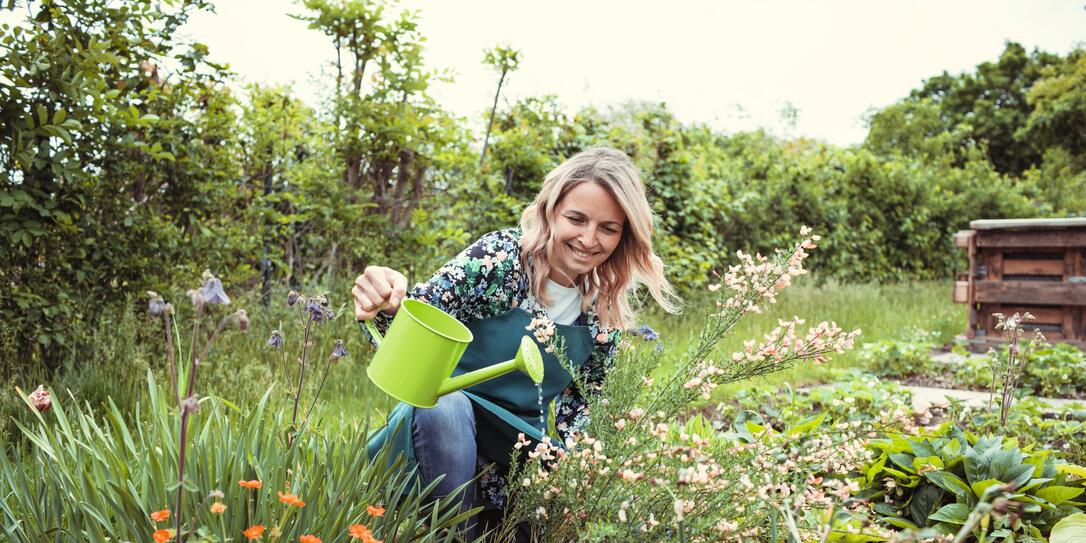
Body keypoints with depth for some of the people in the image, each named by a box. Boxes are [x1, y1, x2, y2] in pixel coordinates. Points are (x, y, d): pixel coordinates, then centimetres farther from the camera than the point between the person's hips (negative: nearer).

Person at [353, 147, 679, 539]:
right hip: (444, 416, -4)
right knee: (444, 407, -35)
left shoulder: (608, 307, -4)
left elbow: (585, 395, 9)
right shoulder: (500, 257, -17)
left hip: (526, 445, 4)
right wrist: (385, 305, -43)